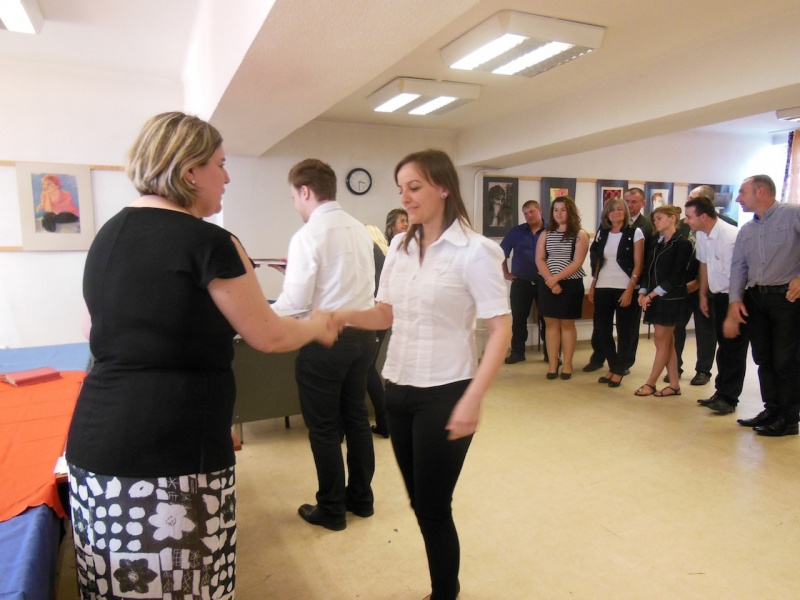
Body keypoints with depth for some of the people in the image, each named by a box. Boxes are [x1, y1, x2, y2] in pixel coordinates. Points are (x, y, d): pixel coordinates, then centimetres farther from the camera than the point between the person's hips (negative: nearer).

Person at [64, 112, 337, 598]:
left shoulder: (107, 234, 10)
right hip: (172, 454, -7)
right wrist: (319, 326, 13)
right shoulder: (208, 242, -12)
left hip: (95, 446, 8)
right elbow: (268, 337, -5)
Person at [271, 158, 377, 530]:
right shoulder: (360, 230, 6)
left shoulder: (308, 236, -15)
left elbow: (295, 302, -16)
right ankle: (361, 498, 34)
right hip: (361, 334, 7)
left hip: (324, 341, -7)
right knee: (356, 416, 19)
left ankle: (331, 510, 24)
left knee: (324, 427, 8)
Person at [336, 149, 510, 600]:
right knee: (420, 502, 19)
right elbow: (387, 314, 11)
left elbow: (501, 330, -14)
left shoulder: (474, 251, -12)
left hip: (444, 395, -6)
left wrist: (473, 399, -21)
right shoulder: (399, 248, 6)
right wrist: (343, 316, -8)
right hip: (398, 389, 7)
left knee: (434, 507, 6)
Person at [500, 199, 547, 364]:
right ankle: (517, 352, 17)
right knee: (518, 319, 6)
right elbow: (502, 252, 9)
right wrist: (505, 273, 6)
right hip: (521, 282, 2)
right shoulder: (516, 232, 3)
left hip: (544, 282, -1)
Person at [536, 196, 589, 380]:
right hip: (548, 285, 3)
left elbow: (577, 263, -11)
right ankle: (553, 365, 10)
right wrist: (550, 280, -14)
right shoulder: (546, 234, 8)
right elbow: (539, 260, -1)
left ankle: (567, 365, 13)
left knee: (567, 324, 5)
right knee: (551, 324, 4)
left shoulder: (580, 235, -2)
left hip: (571, 285, -3)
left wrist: (557, 278, -19)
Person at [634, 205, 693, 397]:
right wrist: (643, 292, -4)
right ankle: (674, 384, 17)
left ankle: (650, 383, 8)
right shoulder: (655, 241, 11)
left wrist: (652, 295, -14)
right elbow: (648, 269, 9)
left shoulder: (683, 244, -8)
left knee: (662, 341, 0)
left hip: (670, 298, -7)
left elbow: (676, 276, -13)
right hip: (654, 297, 7)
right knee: (667, 341, 10)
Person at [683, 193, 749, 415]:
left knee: (733, 349, -1)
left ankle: (728, 398, 8)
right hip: (717, 296, 7)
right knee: (724, 347, 14)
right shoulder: (701, 235, 0)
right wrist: (703, 295, 14)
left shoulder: (730, 237, -24)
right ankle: (721, 393, 23)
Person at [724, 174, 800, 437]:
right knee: (763, 358, 11)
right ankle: (772, 410, 24)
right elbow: (738, 267, 8)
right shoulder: (746, 231, 14)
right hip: (755, 298, 6)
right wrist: (735, 301, -4)